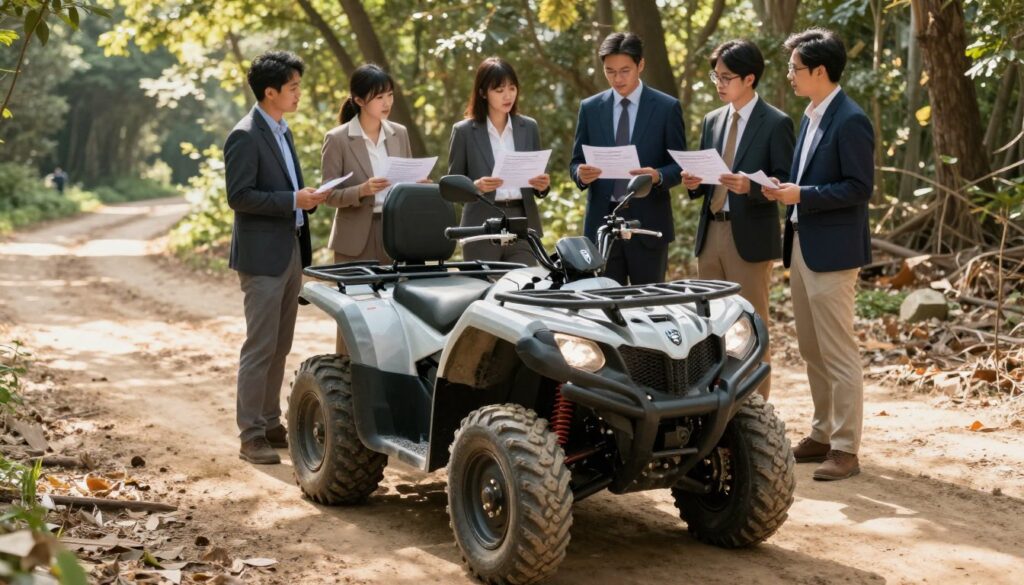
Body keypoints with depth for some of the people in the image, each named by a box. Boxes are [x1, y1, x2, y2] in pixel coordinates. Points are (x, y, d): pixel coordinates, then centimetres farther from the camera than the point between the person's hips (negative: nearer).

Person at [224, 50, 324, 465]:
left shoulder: (282, 131, 16)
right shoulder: (245, 136, -13)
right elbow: (238, 196, -18)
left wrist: (307, 198, 5)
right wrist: (293, 200, -21)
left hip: (290, 251, 9)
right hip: (262, 255, -9)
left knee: (279, 347, 14)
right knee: (260, 348, -6)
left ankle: (270, 423, 23)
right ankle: (251, 436, 0)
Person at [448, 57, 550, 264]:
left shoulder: (529, 127, 11)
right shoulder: (464, 131, 2)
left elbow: (538, 181, 16)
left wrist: (543, 186, -6)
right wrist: (475, 186, -16)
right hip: (481, 229, -2)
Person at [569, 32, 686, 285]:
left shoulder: (667, 108, 2)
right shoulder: (590, 108, 9)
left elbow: (680, 165, 2)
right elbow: (576, 162, 11)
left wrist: (658, 176, -20)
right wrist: (581, 174, -13)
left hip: (647, 222, -2)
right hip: (601, 221, 2)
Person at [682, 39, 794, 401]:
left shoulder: (776, 123, -5)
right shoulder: (712, 121, 14)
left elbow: (786, 182, -7)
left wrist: (750, 186, -24)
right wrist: (694, 183, -3)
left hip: (750, 237, -6)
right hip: (711, 233, 6)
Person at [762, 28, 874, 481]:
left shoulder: (850, 121, -14)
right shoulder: (810, 116, 14)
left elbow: (860, 188, -17)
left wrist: (801, 196, -21)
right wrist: (785, 190, 4)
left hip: (832, 251, -9)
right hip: (802, 246, 9)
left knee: (838, 354, -4)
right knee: (812, 351, 15)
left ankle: (845, 449, 1)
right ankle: (822, 435, 26)